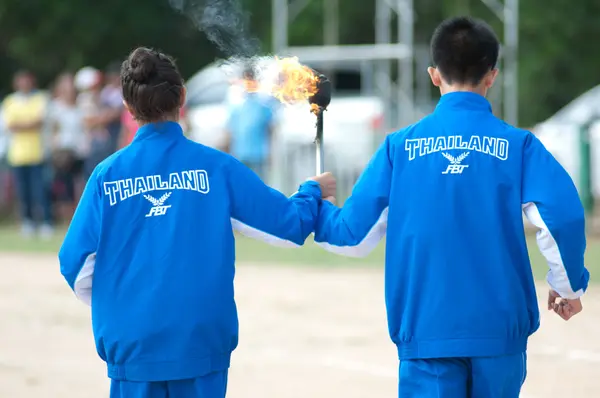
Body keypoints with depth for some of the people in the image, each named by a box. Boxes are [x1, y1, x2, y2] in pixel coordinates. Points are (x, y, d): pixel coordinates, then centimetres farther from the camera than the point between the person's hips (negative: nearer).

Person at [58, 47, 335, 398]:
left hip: (132, 344, 0)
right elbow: (286, 224, -1)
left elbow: (77, 264, -2)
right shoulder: (215, 166, -4)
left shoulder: (108, 174, -2)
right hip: (201, 343, 0)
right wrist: (313, 192, 21)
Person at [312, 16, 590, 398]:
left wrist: (315, 208, 25)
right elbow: (563, 217, -13)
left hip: (426, 331, 0)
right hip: (498, 328, 0)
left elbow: (354, 234, 3)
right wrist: (570, 286, 4)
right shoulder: (517, 144, -1)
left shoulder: (400, 146, 2)